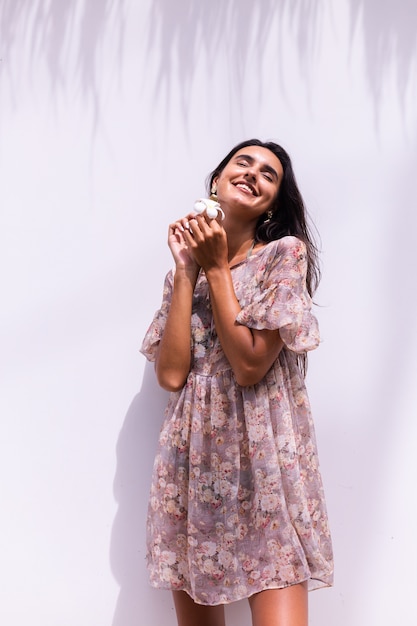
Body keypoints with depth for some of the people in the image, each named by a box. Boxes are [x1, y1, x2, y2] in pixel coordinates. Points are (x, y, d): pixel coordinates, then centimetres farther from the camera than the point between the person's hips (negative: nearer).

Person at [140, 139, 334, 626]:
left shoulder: (285, 253, -2)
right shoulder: (183, 271, 11)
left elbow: (250, 366, -13)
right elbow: (170, 374, -5)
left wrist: (216, 267, -8)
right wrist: (187, 268, -3)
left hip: (264, 457, -4)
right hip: (193, 459, 4)